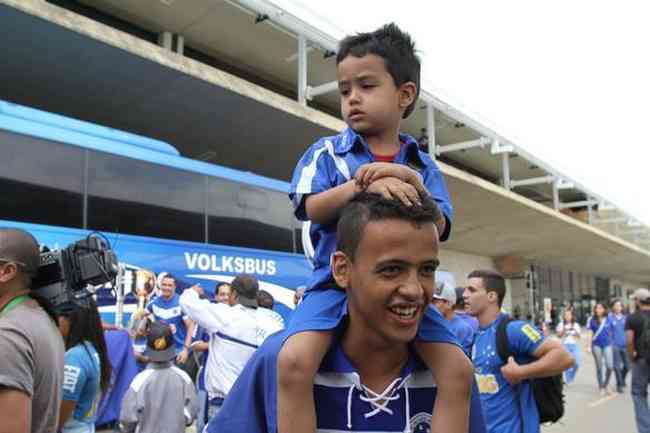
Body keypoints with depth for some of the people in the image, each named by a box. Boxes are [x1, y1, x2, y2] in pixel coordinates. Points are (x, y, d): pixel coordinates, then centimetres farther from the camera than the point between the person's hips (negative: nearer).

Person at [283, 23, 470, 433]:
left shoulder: (422, 165, 11)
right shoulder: (326, 152, 6)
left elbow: (439, 228, 1)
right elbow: (312, 208, -8)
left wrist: (413, 185, -18)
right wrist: (364, 184, -23)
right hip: (336, 281, -2)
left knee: (458, 368, -11)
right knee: (295, 361, -26)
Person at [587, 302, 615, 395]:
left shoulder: (608, 319, 1)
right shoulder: (592, 320, -1)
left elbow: (611, 332, 8)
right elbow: (590, 334, 2)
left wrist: (612, 343, 7)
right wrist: (589, 346, -2)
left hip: (607, 345, 1)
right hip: (596, 345, -1)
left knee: (610, 366, -5)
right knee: (599, 367, 5)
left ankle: (606, 384, 20)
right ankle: (601, 387, 17)